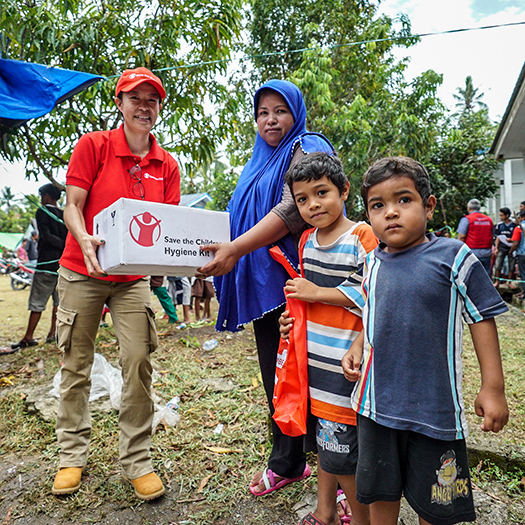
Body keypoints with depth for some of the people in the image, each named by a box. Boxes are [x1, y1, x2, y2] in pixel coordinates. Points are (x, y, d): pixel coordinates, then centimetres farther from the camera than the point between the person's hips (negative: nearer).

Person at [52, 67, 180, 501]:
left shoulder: (167, 165, 4)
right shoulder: (93, 145, -3)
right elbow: (72, 205, -7)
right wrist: (85, 240, -27)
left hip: (134, 277, 2)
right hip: (81, 271, -1)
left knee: (139, 361, -5)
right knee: (77, 364, 7)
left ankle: (137, 460, 9)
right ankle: (73, 454, 25)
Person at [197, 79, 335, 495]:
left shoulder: (308, 149, -2)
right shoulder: (259, 163, 24)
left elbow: (293, 210, -18)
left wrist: (235, 249, -25)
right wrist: (223, 253, 10)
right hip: (264, 283, 8)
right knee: (275, 374, 13)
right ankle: (287, 461, 31)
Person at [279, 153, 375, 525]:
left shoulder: (362, 237, -13)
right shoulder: (307, 240, 10)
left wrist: (318, 293, -17)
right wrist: (293, 317, 6)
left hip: (345, 363, -7)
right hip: (313, 358, 7)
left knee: (341, 450, 2)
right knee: (322, 438, 21)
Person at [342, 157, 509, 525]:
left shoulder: (453, 256, -12)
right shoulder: (373, 263, 1)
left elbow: (482, 318, -6)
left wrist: (493, 387, -6)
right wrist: (358, 347, 0)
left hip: (435, 405, -3)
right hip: (377, 401, 4)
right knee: (380, 493, 21)